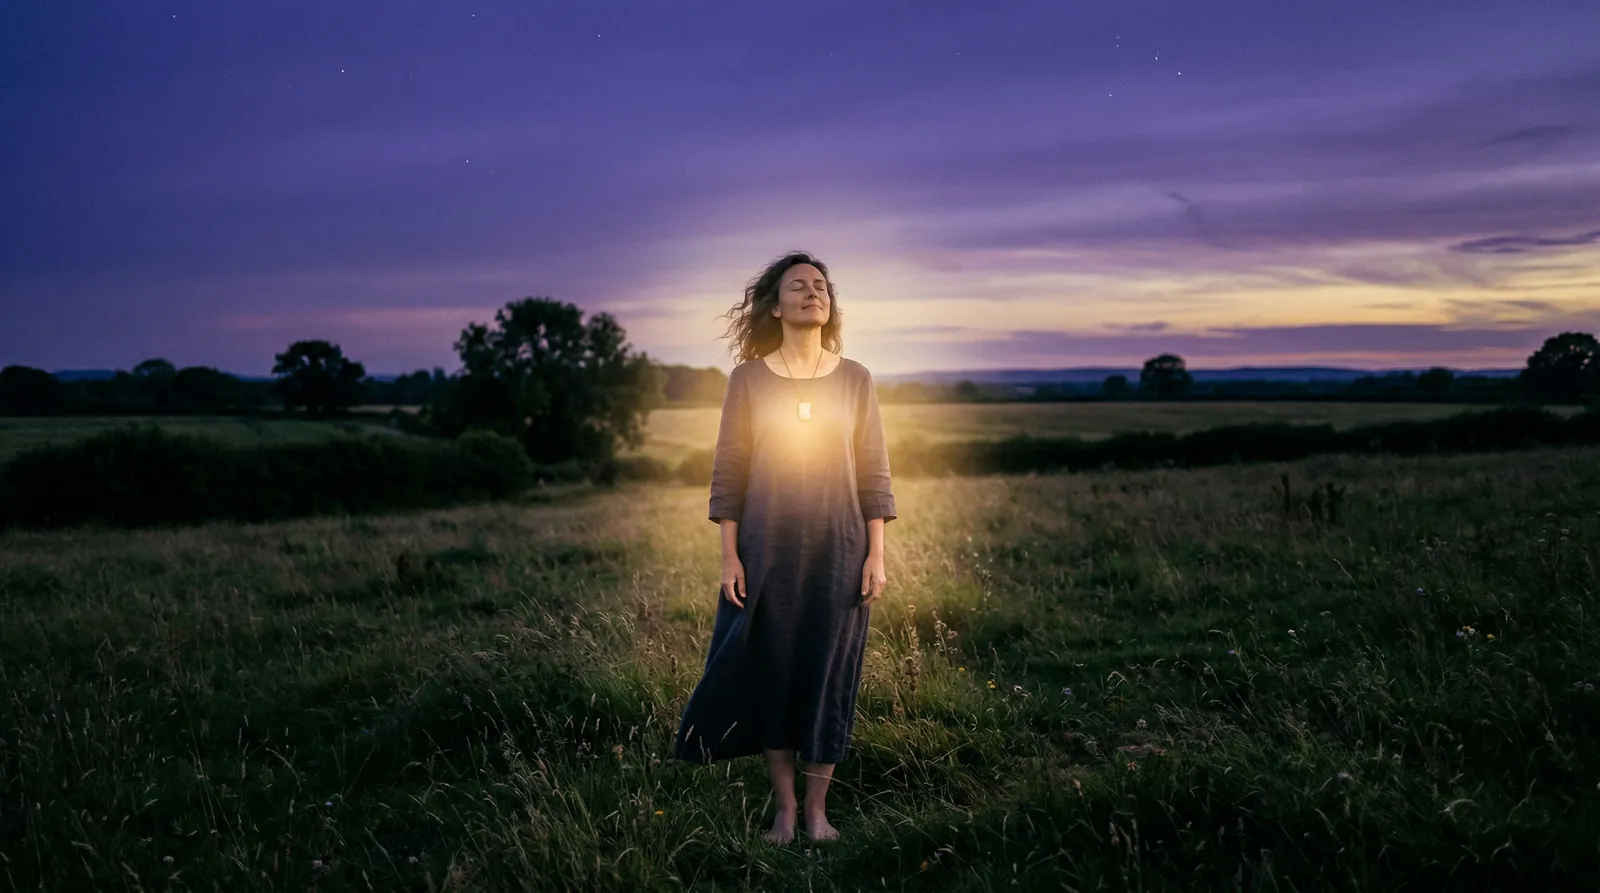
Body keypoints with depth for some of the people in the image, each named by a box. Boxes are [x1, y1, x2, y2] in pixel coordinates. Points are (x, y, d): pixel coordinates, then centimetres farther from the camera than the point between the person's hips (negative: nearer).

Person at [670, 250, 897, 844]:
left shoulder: (855, 379, 3)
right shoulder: (748, 379, 0)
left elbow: (874, 474, 3)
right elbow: (727, 472, 0)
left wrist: (876, 556, -2)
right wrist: (729, 557, -5)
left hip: (838, 549, 1)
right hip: (766, 549, -1)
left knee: (829, 674, 4)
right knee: (771, 672, 4)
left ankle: (816, 809, 18)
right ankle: (784, 807, 19)